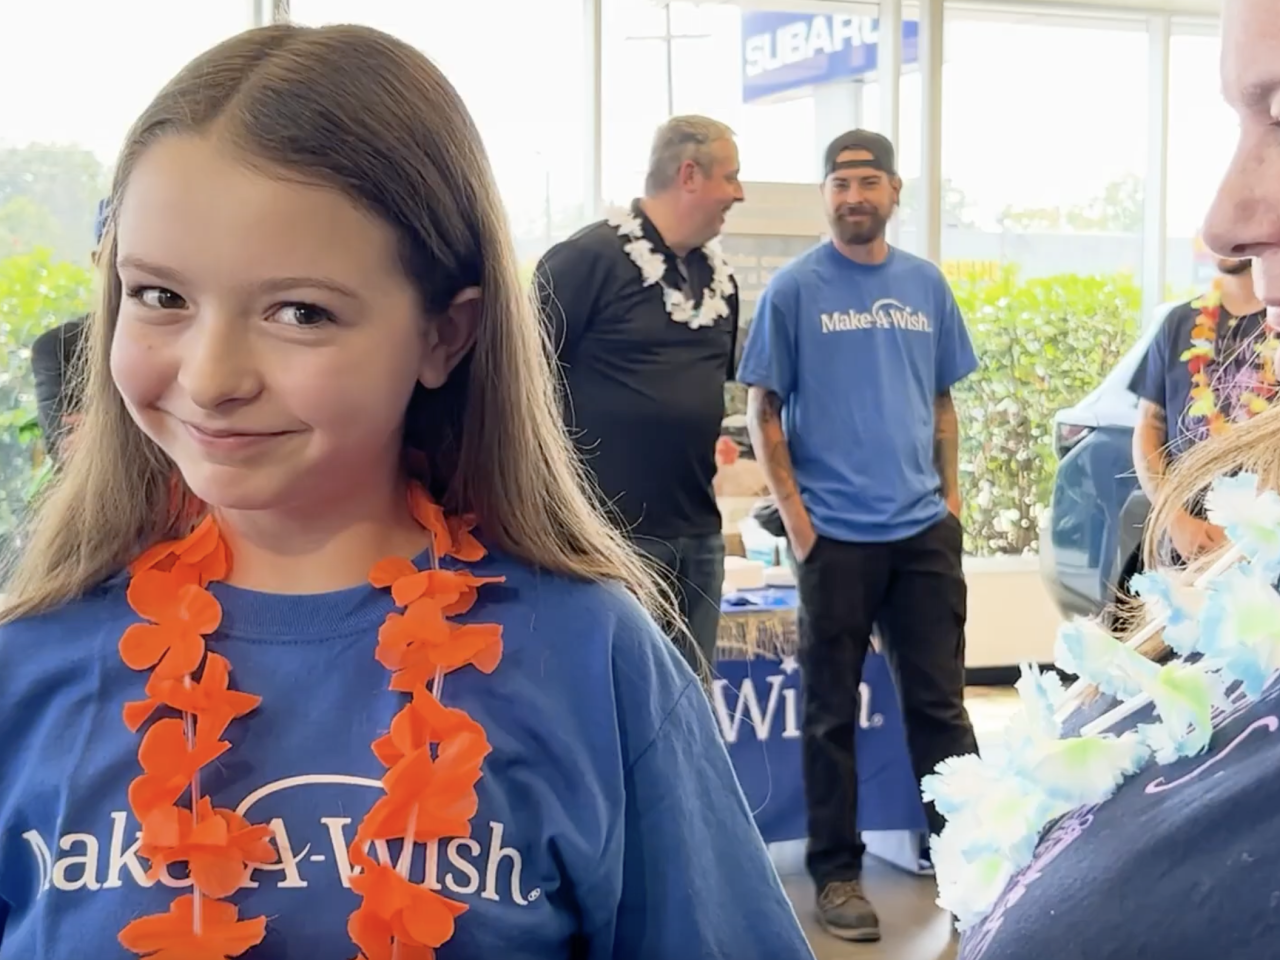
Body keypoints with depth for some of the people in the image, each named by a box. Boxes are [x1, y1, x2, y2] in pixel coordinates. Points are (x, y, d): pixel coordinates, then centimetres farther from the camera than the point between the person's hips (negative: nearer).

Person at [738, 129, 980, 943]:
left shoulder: (926, 285, 9)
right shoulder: (794, 289, -3)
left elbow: (942, 400, 15)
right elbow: (763, 410, -2)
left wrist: (952, 494, 7)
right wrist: (794, 513, -8)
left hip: (924, 529, 3)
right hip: (836, 532, -3)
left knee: (940, 702, 10)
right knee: (832, 710, 6)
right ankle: (837, 872, 17)